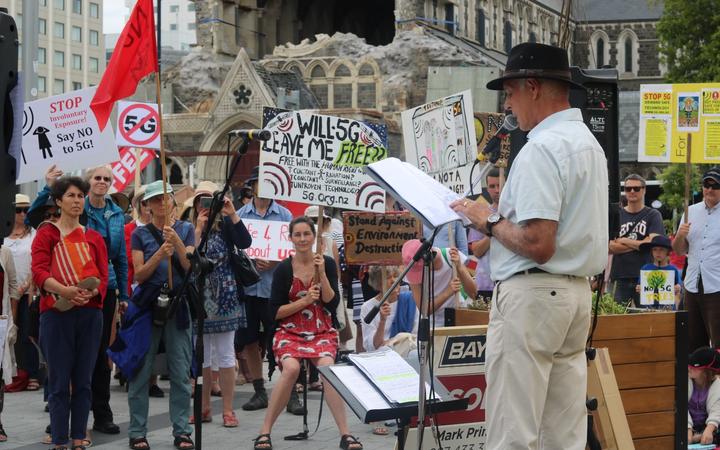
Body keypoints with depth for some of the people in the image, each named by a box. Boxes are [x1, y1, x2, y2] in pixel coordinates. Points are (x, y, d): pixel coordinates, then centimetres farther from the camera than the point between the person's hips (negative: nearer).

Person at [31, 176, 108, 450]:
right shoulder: (46, 234, 4)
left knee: (83, 381, 5)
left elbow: (103, 277, 7)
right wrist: (65, 290, -25)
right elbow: (39, 272, -8)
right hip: (56, 312, -3)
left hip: (90, 313, 3)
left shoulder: (94, 238, 14)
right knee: (59, 382, -4)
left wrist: (90, 292, -15)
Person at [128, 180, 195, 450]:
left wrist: (177, 243, -18)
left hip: (178, 304, 1)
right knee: (141, 371, 0)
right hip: (147, 304, -1)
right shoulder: (141, 234, 4)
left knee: (181, 372, 2)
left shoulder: (186, 230, 6)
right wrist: (160, 255, -19)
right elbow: (139, 274, -3)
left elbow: (191, 268, -3)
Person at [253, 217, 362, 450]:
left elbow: (332, 303, -5)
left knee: (327, 367, -29)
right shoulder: (284, 269, -2)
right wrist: (304, 301, -13)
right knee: (291, 368, -31)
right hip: (290, 332, -1)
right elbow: (275, 311, -2)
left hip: (322, 332, 1)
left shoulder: (327, 263, 2)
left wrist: (321, 273, -15)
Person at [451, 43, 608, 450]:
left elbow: (537, 244, -23)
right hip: (578, 290, 10)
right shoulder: (589, 142, 15)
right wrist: (501, 220, 17)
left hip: (533, 293, -10)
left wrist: (489, 222, -8)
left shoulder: (542, 148, -16)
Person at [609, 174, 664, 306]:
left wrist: (623, 241, -2)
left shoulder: (653, 215, 7)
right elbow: (611, 248, -1)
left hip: (645, 276, -2)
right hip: (620, 277, 2)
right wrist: (640, 244, -5)